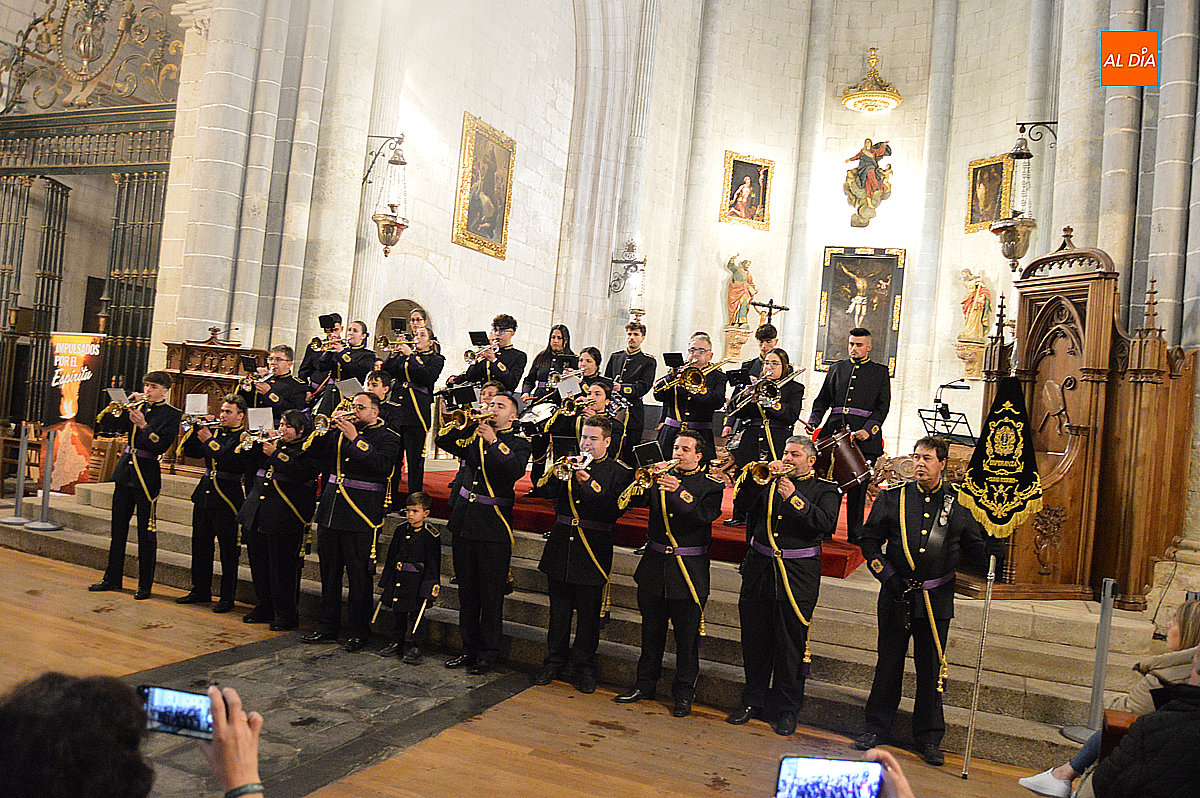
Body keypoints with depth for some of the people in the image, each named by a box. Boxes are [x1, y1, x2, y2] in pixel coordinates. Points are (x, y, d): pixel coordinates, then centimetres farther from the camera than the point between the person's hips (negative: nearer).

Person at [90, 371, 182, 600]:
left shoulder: (172, 414, -4)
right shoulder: (138, 406, 11)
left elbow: (161, 446, -14)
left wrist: (143, 426, -24)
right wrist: (127, 405, -3)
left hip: (147, 475, -6)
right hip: (125, 469, 6)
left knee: (146, 532, -1)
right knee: (118, 527, 13)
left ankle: (145, 584, 8)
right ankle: (113, 578, 25)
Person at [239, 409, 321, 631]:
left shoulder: (308, 450, -3)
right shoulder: (273, 444, 18)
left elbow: (301, 473, -20)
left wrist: (275, 454, -18)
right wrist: (257, 445, 1)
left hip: (283, 519, -7)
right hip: (256, 516, 7)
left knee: (283, 568, -4)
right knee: (259, 565, 14)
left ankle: (287, 615, 8)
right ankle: (264, 608, 28)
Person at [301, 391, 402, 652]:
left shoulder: (388, 437, -1)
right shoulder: (341, 431, 15)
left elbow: (382, 465, -18)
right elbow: (316, 452, 11)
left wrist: (355, 439, -18)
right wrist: (327, 429, -3)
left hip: (361, 514, -6)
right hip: (330, 511, 6)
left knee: (359, 574, 0)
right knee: (329, 571, 13)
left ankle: (359, 631, 12)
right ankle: (327, 627, 25)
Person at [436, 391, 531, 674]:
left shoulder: (519, 443, 1)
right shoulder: (473, 434, 13)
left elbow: (516, 470, -18)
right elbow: (443, 440, 3)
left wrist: (494, 441, -23)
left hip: (493, 526, -4)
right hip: (463, 521, 5)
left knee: (491, 593, 2)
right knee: (467, 591, 14)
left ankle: (488, 653, 14)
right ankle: (469, 648, 26)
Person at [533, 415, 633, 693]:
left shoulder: (620, 472, -1)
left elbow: (614, 510, -13)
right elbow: (548, 494, 4)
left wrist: (589, 484, -23)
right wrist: (553, 476, -15)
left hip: (593, 551, -3)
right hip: (561, 546, 3)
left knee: (589, 613, 4)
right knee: (559, 610, 12)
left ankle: (584, 667, 19)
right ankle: (555, 662, 26)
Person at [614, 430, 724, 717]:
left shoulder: (711, 484, -2)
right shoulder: (661, 477, 8)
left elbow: (707, 514, -20)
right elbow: (636, 499, -4)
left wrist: (679, 491, -33)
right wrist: (640, 483, -24)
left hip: (689, 571, -3)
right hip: (654, 566, 3)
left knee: (687, 637, 4)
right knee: (651, 632, 15)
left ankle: (684, 693, 19)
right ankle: (645, 683, 30)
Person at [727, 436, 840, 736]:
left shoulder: (825, 490, 6)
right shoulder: (768, 481, 14)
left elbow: (825, 523, -11)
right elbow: (742, 504, 0)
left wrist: (794, 498, -18)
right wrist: (759, 477, -12)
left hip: (797, 574, -3)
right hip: (759, 569, 3)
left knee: (791, 644, 3)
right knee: (754, 640, 10)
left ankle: (787, 708, 19)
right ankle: (753, 699, 27)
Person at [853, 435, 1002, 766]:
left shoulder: (959, 503, 2)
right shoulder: (892, 498, 2)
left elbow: (973, 546, 9)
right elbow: (869, 539, 5)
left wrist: (991, 550, -13)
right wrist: (885, 574, -5)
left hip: (937, 599, 0)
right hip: (896, 596, 0)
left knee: (932, 670, 7)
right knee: (888, 664, 9)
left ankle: (929, 738, 22)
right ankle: (877, 727, 24)